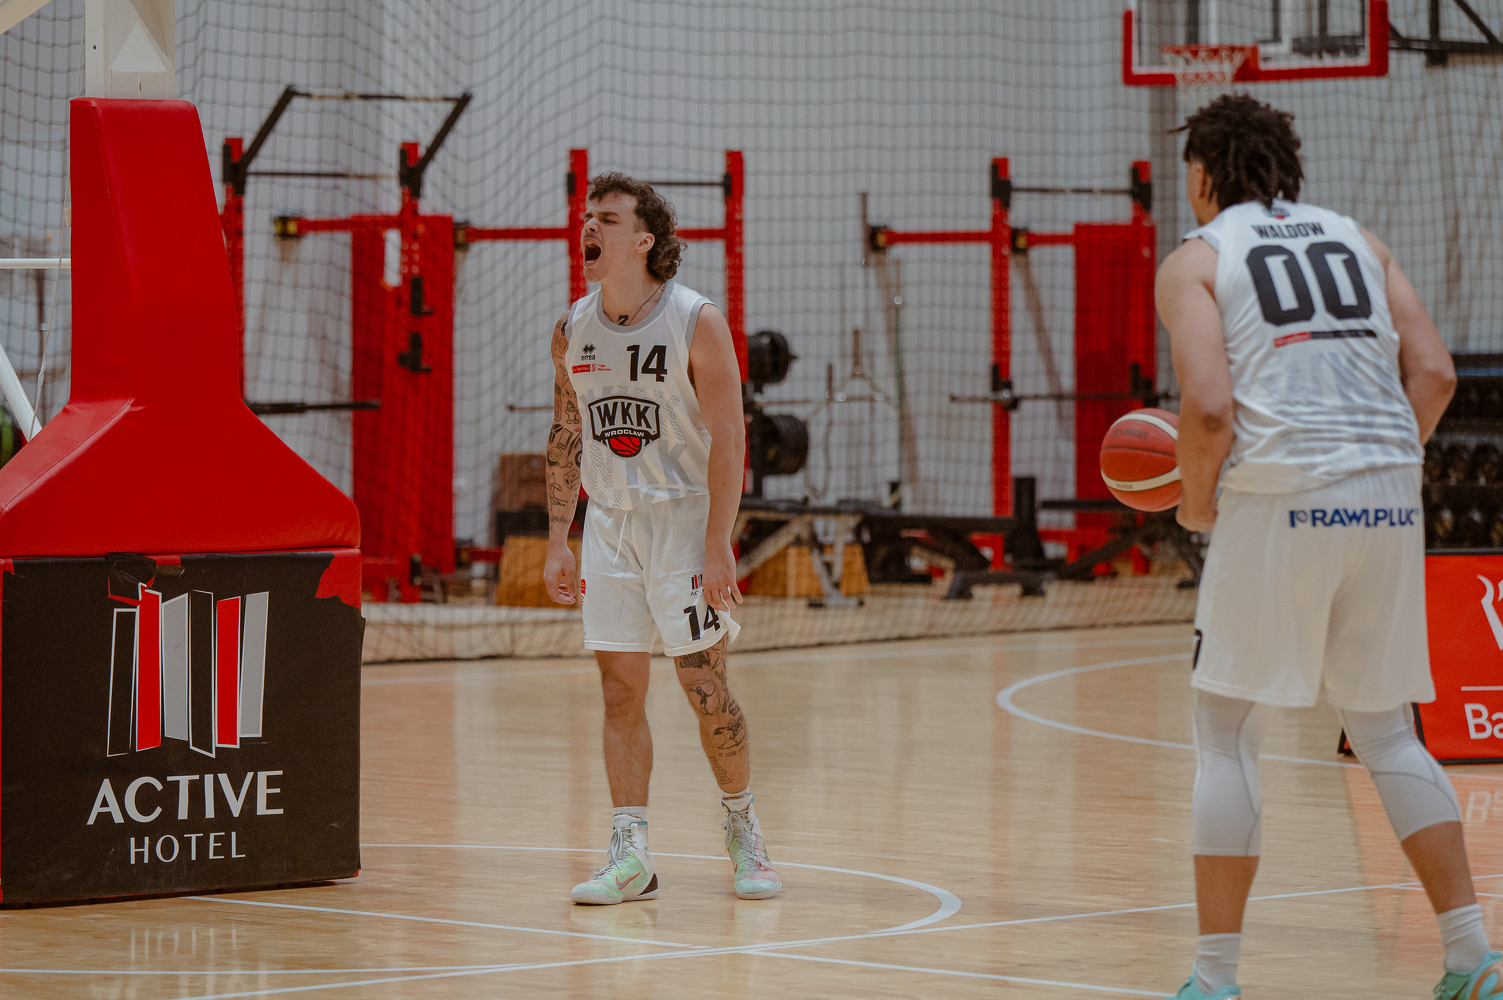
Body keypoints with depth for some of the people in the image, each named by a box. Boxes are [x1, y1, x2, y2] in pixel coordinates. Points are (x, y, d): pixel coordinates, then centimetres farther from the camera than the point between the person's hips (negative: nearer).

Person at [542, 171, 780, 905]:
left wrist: (717, 543, -19)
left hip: (683, 516, -4)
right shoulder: (573, 330, 3)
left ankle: (743, 829, 18)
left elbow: (729, 438, -14)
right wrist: (557, 539, 7)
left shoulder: (696, 322, -12)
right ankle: (630, 856, 3)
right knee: (620, 689, 1)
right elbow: (566, 435, 12)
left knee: (704, 686, -2)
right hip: (609, 521, 4)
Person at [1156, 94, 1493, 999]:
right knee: (1386, 734, 15)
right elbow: (1434, 372, 8)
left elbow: (1209, 405, -10)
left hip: (1278, 501, -5)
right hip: (1388, 501, 5)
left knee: (1227, 738, 6)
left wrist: (1196, 500, 6)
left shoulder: (1195, 261, 5)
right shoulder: (1356, 239, 19)